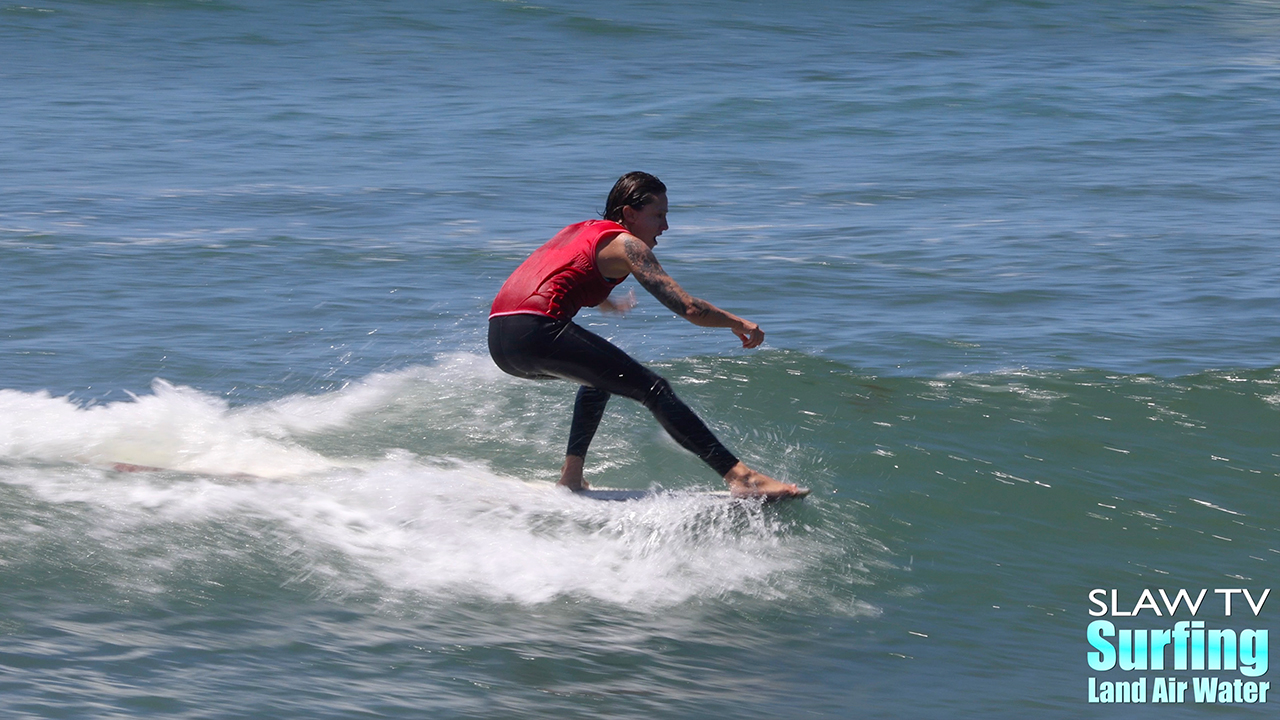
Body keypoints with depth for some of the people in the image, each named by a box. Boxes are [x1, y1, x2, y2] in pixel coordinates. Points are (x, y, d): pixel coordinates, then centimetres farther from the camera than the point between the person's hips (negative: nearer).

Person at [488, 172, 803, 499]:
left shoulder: (582, 230, 27)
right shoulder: (625, 244, 2)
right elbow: (689, 308, -6)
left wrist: (609, 305, 69)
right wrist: (737, 323, 10)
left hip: (500, 340, 9)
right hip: (537, 333, -9)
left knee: (602, 371, 34)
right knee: (654, 390, -7)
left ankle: (572, 475, 25)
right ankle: (741, 477, -15)